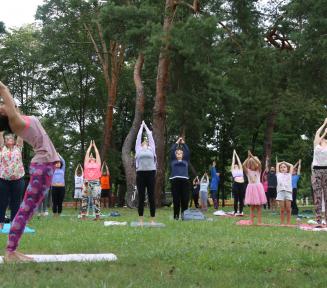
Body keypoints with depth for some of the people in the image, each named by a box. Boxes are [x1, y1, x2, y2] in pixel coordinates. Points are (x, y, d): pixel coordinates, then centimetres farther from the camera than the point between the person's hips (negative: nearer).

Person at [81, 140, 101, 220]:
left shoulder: (97, 164, 18)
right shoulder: (86, 164, 19)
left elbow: (97, 153, 25)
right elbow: (87, 153, 26)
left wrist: (94, 146, 37)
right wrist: (90, 146, 37)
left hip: (96, 182, -1)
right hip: (87, 182, 1)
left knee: (96, 199, -5)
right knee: (84, 199, -4)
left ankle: (97, 215, -3)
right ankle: (83, 215, -2)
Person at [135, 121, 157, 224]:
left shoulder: (151, 149, 14)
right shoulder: (138, 149, 13)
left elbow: (150, 136, 22)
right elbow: (138, 136, 22)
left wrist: (146, 126, 35)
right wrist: (141, 126, 35)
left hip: (151, 173, 0)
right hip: (140, 174, 0)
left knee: (151, 197, 2)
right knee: (141, 198, 2)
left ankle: (152, 220, 7)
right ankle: (141, 220, 7)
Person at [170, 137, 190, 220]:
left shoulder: (185, 161, 19)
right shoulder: (173, 161, 15)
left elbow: (187, 151, 9)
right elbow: (171, 150, 7)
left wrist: (183, 143, 15)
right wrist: (177, 142, 14)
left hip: (184, 180, 1)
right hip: (175, 180, -1)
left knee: (185, 198, -3)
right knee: (176, 199, -2)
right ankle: (176, 215, 4)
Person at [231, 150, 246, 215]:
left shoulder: (241, 170, 18)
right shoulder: (233, 170, 12)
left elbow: (239, 161, 20)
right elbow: (233, 162, 17)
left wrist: (236, 155, 28)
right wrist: (234, 154, 25)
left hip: (242, 184, 3)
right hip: (236, 184, -3)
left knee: (241, 199, 3)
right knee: (236, 199, -1)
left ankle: (240, 211, 8)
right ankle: (235, 211, 5)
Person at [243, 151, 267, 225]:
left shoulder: (258, 170, 4)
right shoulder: (248, 171, 5)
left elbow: (259, 163, -15)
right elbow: (243, 165, -14)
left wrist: (252, 156, -17)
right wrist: (248, 157, -15)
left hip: (258, 187, 0)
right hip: (251, 188, 1)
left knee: (258, 206, 1)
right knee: (252, 206, 3)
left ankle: (259, 221, 4)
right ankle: (251, 221, 6)